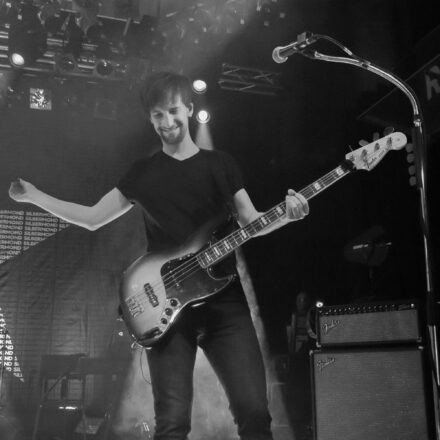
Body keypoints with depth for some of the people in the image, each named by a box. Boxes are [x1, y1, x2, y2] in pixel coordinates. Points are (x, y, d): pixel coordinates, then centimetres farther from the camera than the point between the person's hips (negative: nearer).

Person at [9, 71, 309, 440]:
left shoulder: (220, 164, 11)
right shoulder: (144, 173, 12)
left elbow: (251, 222, 10)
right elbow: (93, 218, 15)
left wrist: (286, 214, -9)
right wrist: (34, 196, 8)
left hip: (224, 299, 1)